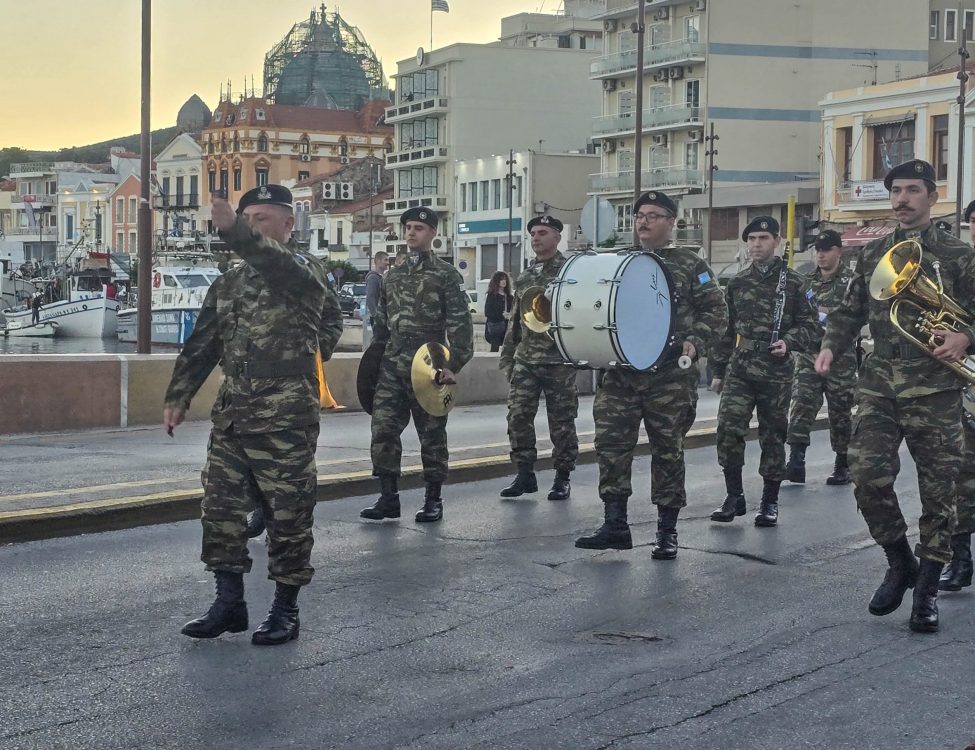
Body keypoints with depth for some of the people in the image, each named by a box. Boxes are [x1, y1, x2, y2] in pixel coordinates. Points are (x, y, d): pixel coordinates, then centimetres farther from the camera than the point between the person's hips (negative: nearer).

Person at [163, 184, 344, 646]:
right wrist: (178, 396, 10)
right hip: (232, 413, 7)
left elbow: (280, 267, -30)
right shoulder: (229, 283, 15)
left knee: (287, 513, 0)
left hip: (286, 417, -6)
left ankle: (285, 609, 10)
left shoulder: (302, 269, -5)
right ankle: (229, 602, 18)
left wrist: (234, 231, -45)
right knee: (220, 507, 7)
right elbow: (202, 345, 18)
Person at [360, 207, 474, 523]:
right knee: (382, 430, -3)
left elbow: (460, 324, -7)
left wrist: (453, 365, -15)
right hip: (391, 368, 5)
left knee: (432, 434, 4)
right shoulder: (392, 277, 15)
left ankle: (433, 500, 13)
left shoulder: (446, 275, -1)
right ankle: (388, 497, 5)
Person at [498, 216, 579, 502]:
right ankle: (525, 475, 10)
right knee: (517, 416, -1)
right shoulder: (524, 276, 14)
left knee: (561, 421, 2)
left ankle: (562, 478, 12)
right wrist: (507, 354, 16)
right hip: (525, 360, 5)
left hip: (559, 360, -5)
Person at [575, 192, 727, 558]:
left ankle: (667, 531, 12)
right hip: (620, 373, 4)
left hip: (670, 375, -4)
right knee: (611, 442, -3)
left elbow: (716, 310, 1)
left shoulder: (690, 265, 4)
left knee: (668, 450, 3)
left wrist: (694, 342, -13)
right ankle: (615, 524, 4)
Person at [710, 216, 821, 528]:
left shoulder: (793, 282, 3)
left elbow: (811, 326, 3)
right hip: (739, 370, 2)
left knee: (773, 437, 4)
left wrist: (789, 342, -16)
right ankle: (734, 495, 1)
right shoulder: (737, 283, 12)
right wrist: (719, 370, 16)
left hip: (776, 372, -2)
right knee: (728, 429, -12)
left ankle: (770, 502, 15)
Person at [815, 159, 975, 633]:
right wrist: (831, 346, 1)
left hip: (934, 386, -2)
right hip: (879, 382, 3)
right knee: (867, 475, -9)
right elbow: (851, 311, 17)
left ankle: (927, 587, 13)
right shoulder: (872, 255, 13)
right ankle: (899, 562, 14)